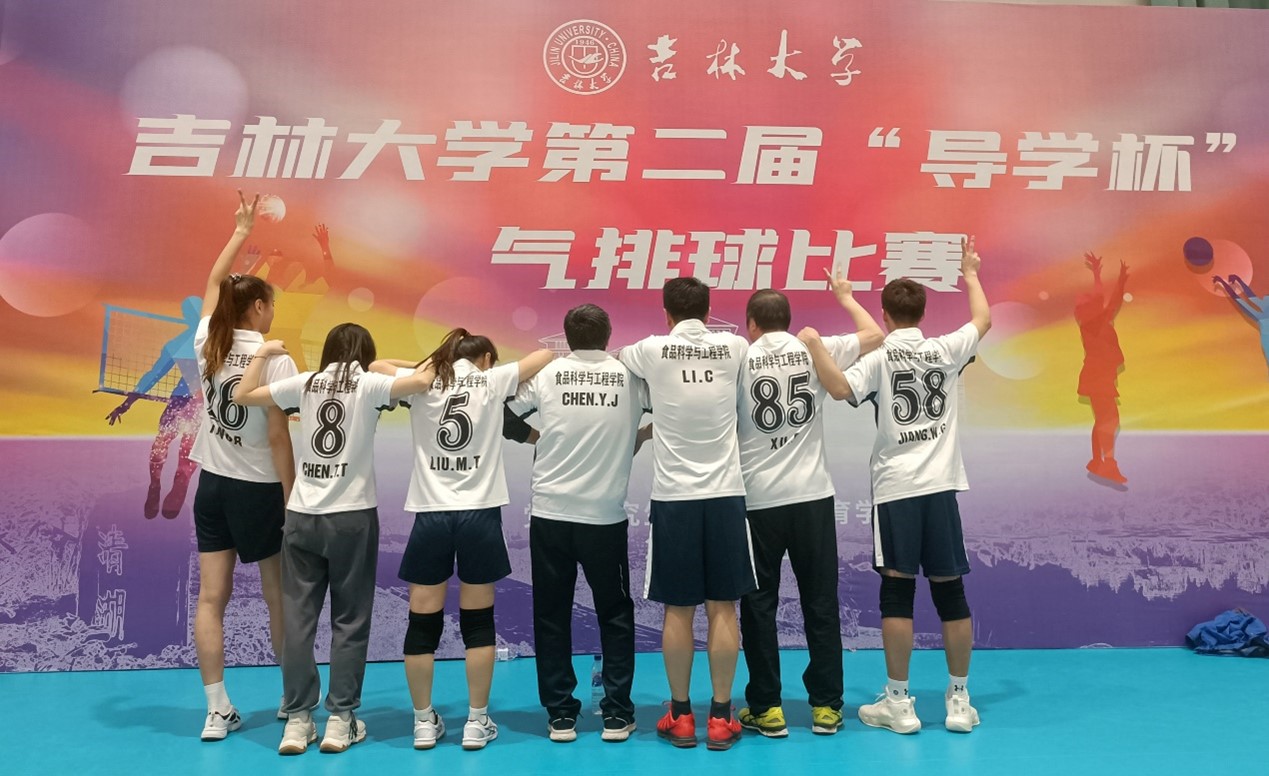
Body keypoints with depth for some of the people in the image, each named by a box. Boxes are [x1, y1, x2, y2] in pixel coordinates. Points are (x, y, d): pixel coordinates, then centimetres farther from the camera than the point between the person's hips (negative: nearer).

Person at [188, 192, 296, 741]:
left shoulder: (207, 344, 0)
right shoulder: (274, 360, -15)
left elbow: (213, 284, 18)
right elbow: (277, 437, -17)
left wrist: (240, 233, 27)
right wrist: (291, 500, -10)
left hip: (211, 484, 5)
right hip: (258, 488, -5)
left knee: (211, 598, 5)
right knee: (279, 598, 9)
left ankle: (217, 711, 9)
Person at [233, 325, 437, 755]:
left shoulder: (305, 383, 6)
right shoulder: (369, 384, -3)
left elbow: (241, 395, 12)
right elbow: (421, 382, -17)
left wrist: (263, 353, 26)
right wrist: (434, 364, 5)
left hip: (301, 516, 3)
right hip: (352, 517, -3)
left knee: (298, 617, 9)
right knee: (349, 620, 7)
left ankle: (297, 719, 14)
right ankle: (340, 719, 11)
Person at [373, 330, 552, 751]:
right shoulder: (493, 381, 1)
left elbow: (375, 365, 22)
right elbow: (547, 356, 11)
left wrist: (423, 365, 21)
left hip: (431, 515, 2)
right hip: (479, 515, -1)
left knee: (423, 622, 10)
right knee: (478, 622, 9)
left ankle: (424, 722, 19)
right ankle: (477, 722, 16)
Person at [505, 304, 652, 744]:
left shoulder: (546, 374, -2)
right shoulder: (630, 377, -1)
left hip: (550, 514, 0)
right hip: (606, 516, 0)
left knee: (552, 617, 11)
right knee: (615, 616, 14)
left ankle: (560, 715, 16)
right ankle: (616, 714, 15)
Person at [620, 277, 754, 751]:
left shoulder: (651, 351, -3)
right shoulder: (734, 348, 1)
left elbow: (614, 358, 19)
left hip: (672, 496, -1)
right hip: (725, 493, 1)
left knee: (678, 610, 7)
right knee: (722, 608, 7)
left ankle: (680, 716, 17)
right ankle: (720, 717, 14)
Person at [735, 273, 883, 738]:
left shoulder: (738, 360, -2)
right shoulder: (815, 350, 2)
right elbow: (874, 335, 14)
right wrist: (845, 296, 28)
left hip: (757, 500, -1)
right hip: (813, 496, 2)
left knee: (759, 607, 8)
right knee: (821, 604, 10)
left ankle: (766, 709, 12)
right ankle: (826, 706, 16)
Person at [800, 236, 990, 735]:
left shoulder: (879, 360, -4)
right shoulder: (946, 350, 4)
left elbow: (839, 389, -21)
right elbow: (983, 320, 21)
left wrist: (815, 344, -8)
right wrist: (970, 274, 35)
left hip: (895, 490, -2)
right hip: (941, 486, 3)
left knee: (897, 593, 2)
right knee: (951, 593, 8)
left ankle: (898, 703, 8)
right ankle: (959, 700, 17)